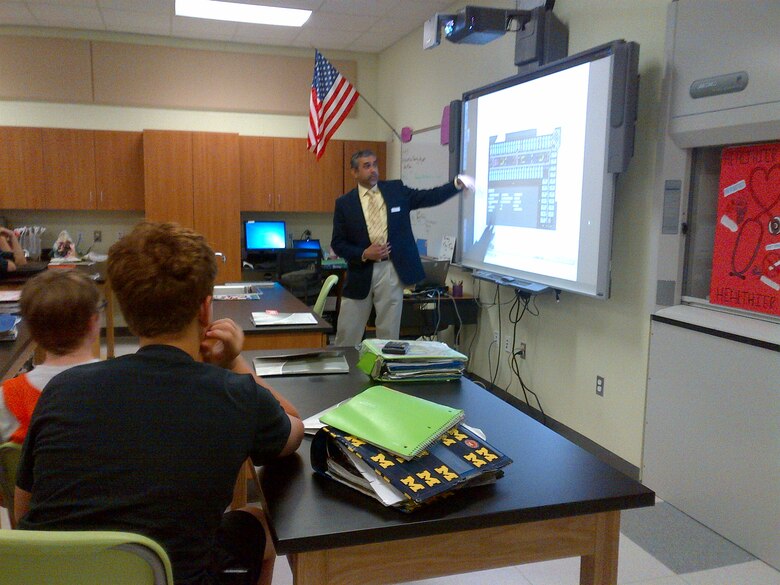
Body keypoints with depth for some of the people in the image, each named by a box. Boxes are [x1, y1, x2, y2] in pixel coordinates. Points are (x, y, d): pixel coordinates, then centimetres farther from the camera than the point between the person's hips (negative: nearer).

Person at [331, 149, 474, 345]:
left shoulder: (396, 190, 5)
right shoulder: (344, 203, 2)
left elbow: (429, 197, -2)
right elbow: (337, 243, 1)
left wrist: (458, 183, -16)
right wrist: (364, 254, -14)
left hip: (391, 271, 0)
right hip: (361, 272, 0)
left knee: (389, 333, 8)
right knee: (347, 336, 7)